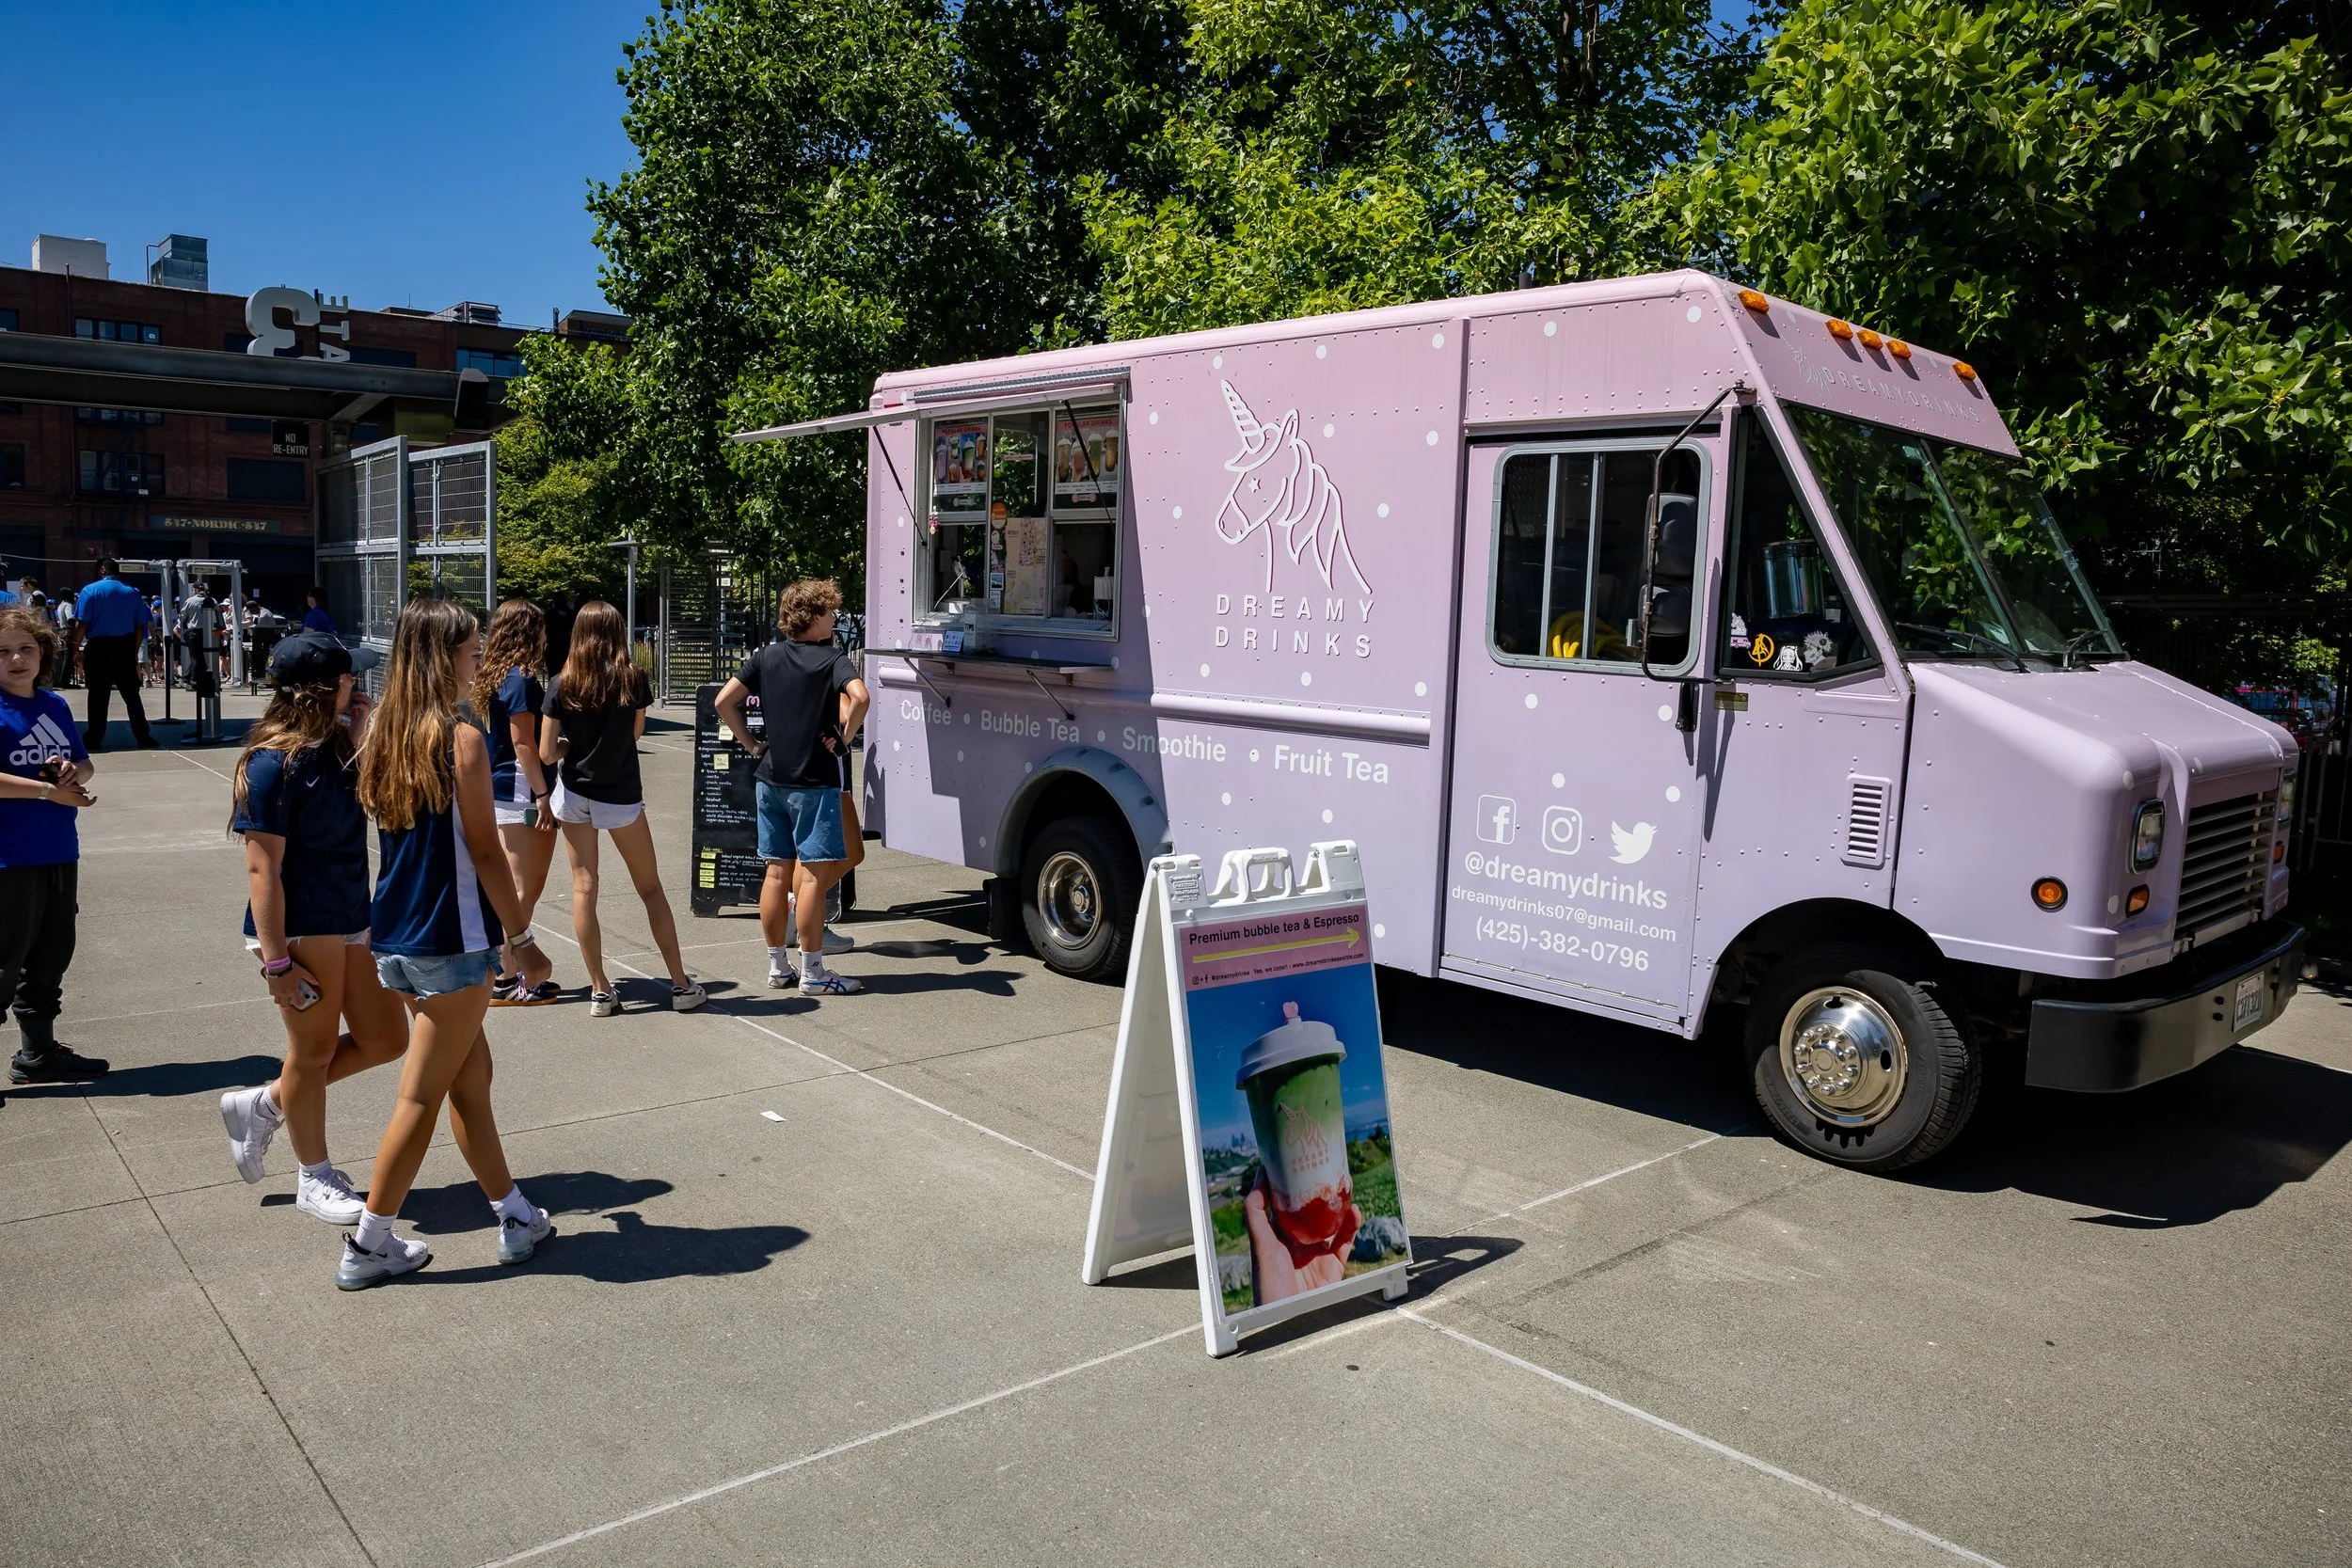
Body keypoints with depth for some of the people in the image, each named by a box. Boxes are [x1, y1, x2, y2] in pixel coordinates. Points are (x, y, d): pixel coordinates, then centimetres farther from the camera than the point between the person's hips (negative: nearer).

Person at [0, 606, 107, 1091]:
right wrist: (50, 791, -19)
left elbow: (84, 763, 18)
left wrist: (74, 772, -4)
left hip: (59, 853, 7)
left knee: (50, 956, 17)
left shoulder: (55, 705, 10)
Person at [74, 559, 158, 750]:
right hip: (126, 648, 2)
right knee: (131, 693, 8)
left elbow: (83, 623, -8)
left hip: (99, 647, -2)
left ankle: (94, 738, 5)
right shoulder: (133, 592, 5)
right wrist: (135, 651, 12)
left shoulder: (91, 590, -3)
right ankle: (142, 736, 7)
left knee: (98, 694, 2)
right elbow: (140, 626, 4)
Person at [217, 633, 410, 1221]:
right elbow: (262, 868, -19)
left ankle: (263, 1105, 31)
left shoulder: (336, 749, 7)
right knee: (314, 1052, 7)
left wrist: (361, 738, -7)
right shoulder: (276, 764, -17)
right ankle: (314, 1178, 26)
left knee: (384, 1041, 12)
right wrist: (276, 962, -20)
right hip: (302, 929, -8)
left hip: (351, 921, 8)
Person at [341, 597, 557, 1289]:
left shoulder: (384, 737, 7)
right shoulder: (461, 739, -16)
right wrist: (522, 938, -6)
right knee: (421, 1094, 4)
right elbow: (484, 851, -14)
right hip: (449, 941, -8)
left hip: (394, 938, 8)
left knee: (471, 1070, 17)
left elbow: (393, 841, 14)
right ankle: (369, 1246, 13)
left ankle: (516, 1218, 28)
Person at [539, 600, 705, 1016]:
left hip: (574, 794, 1)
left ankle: (600, 990, 9)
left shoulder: (561, 685, -7)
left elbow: (547, 753, -7)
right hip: (621, 797, -1)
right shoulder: (634, 679, -9)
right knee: (650, 888, 9)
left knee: (583, 888, 8)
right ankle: (681, 985, 13)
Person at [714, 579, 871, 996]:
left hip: (772, 780, 6)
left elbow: (724, 701, 4)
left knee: (778, 873, 11)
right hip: (815, 782, -6)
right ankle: (812, 972, 2)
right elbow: (858, 697, -27)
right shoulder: (832, 659, -8)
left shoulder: (766, 657, 8)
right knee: (814, 875, -2)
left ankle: (777, 965, 19)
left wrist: (750, 743, 11)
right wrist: (843, 738, -13)